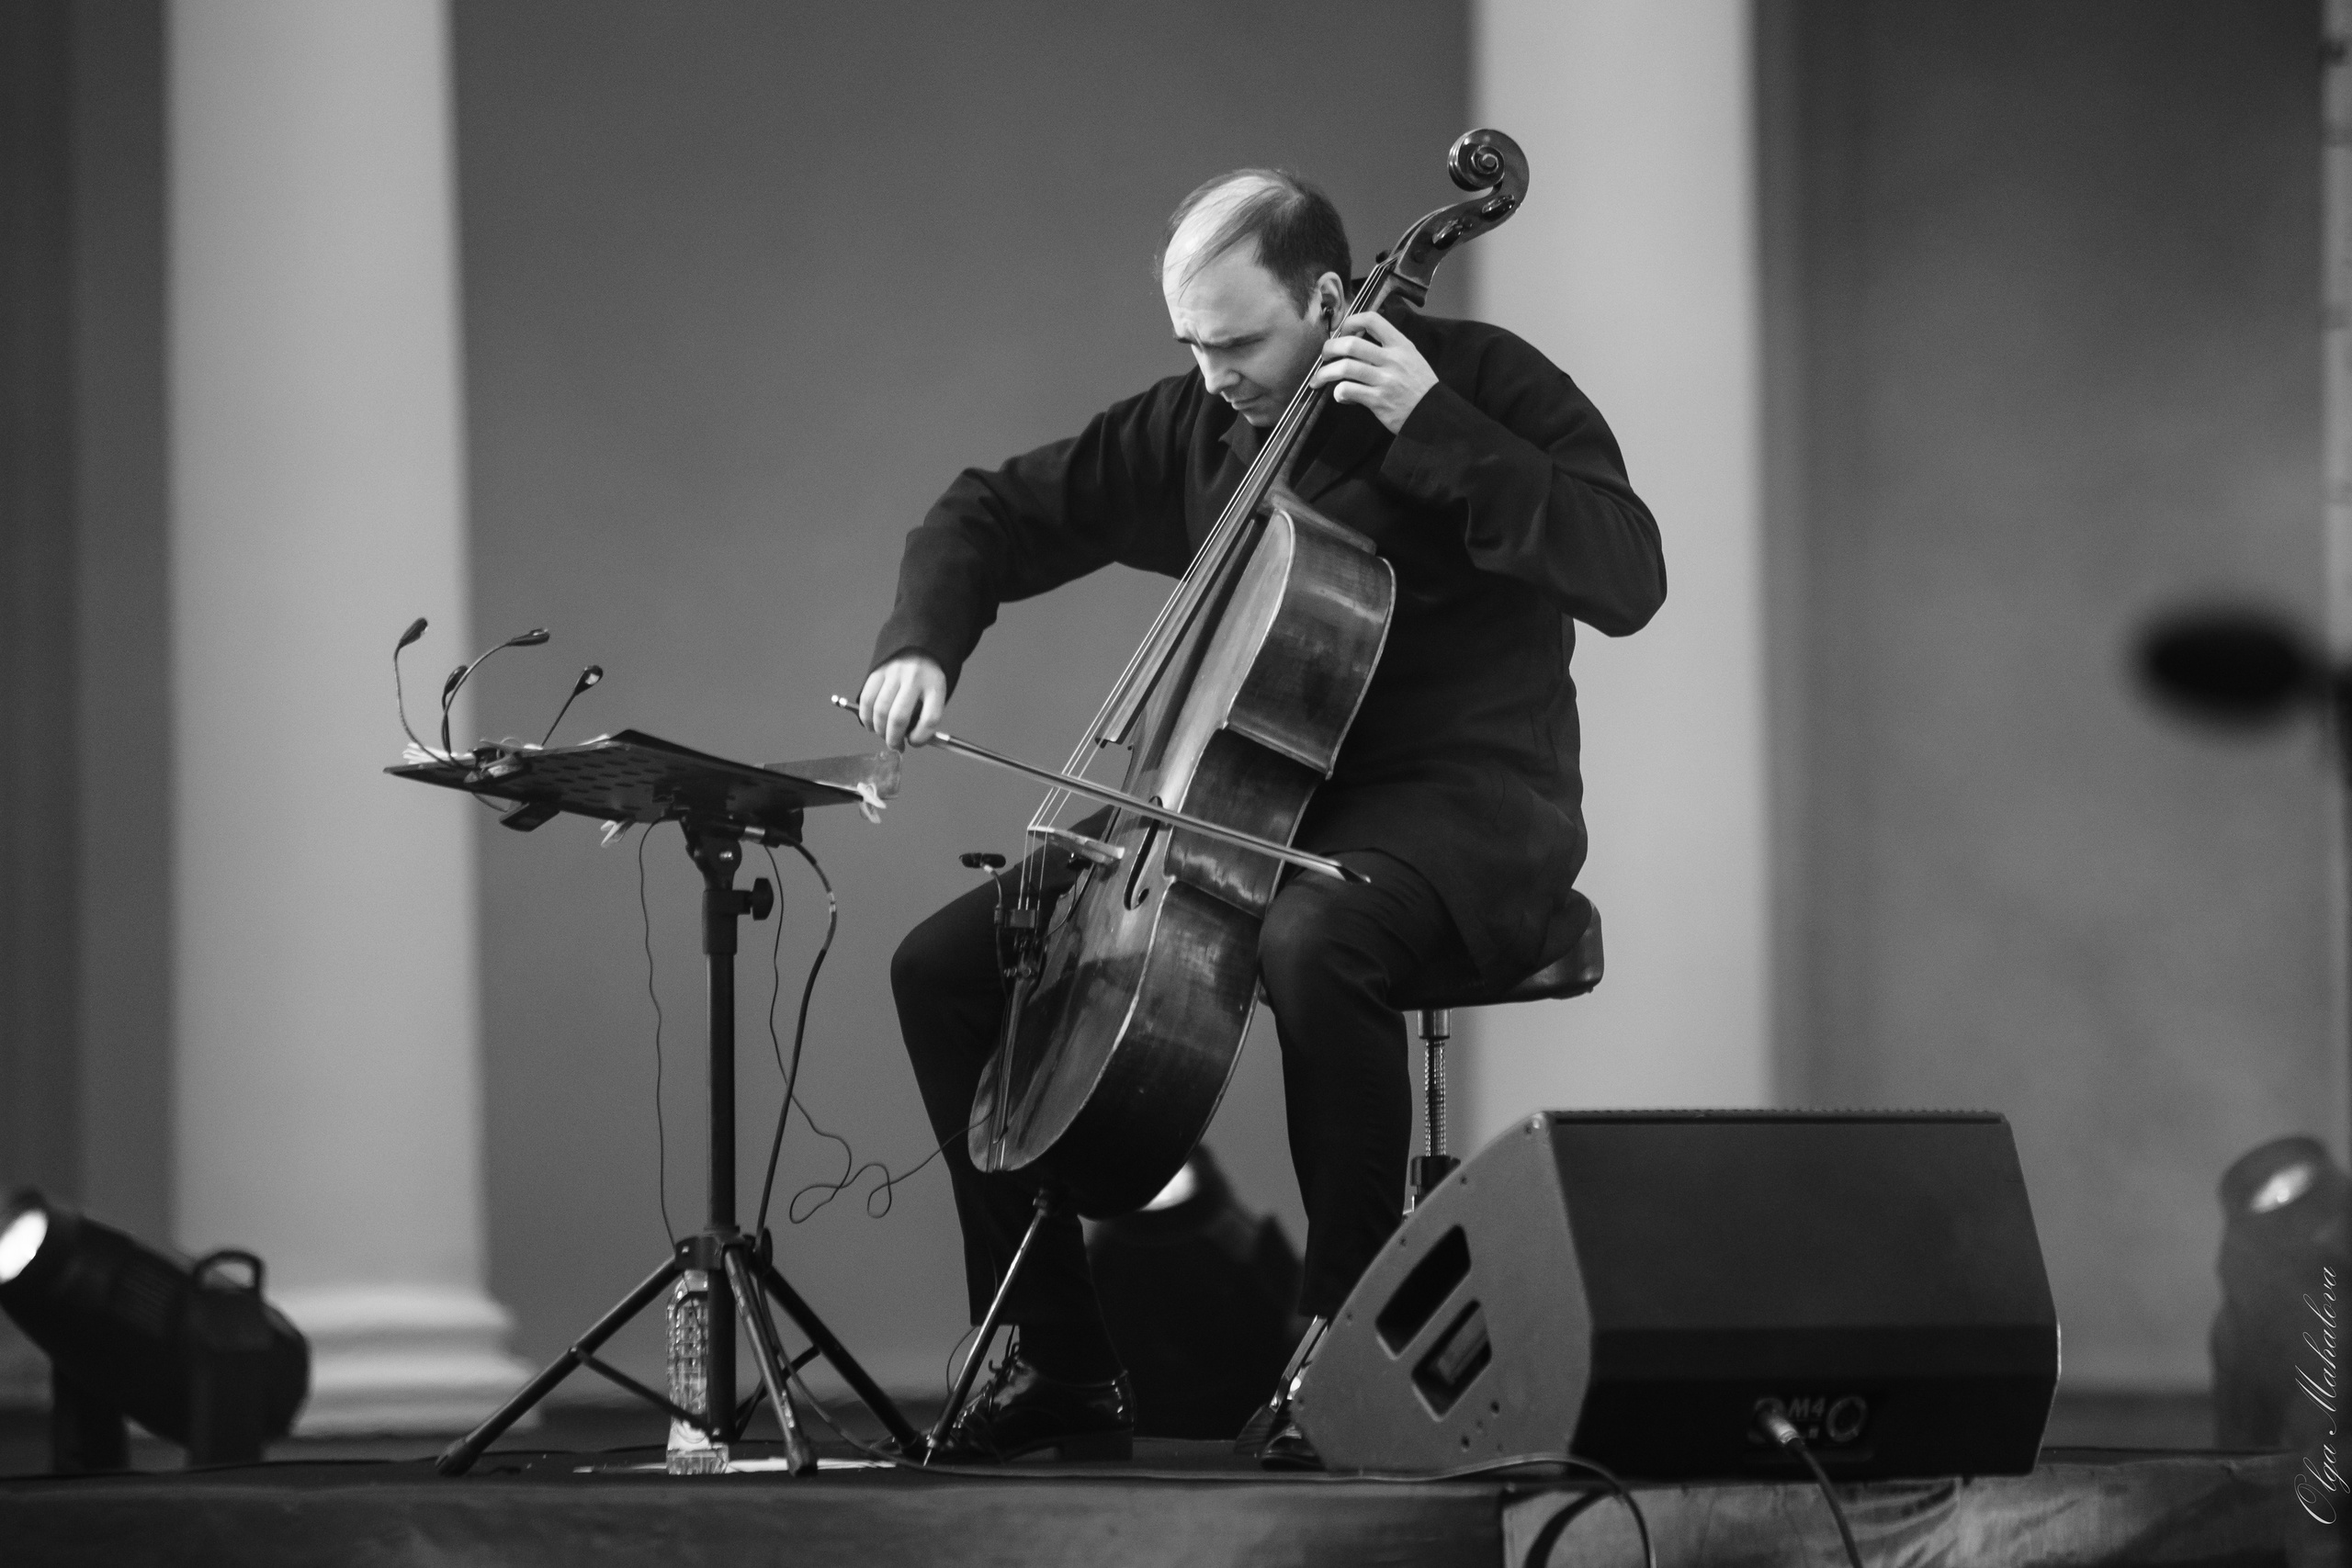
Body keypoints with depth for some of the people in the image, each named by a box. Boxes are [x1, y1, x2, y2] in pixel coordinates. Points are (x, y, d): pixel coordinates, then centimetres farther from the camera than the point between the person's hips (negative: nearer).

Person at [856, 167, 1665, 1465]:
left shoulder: (1480, 383, -9)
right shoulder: (1193, 426, 7)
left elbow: (1625, 580, -22)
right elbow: (993, 516, 18)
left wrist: (1434, 425, -26)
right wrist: (922, 645, -2)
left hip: (1462, 808, -7)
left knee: (1311, 941, -41)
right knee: (947, 966, -5)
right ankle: (1061, 1358, 1)